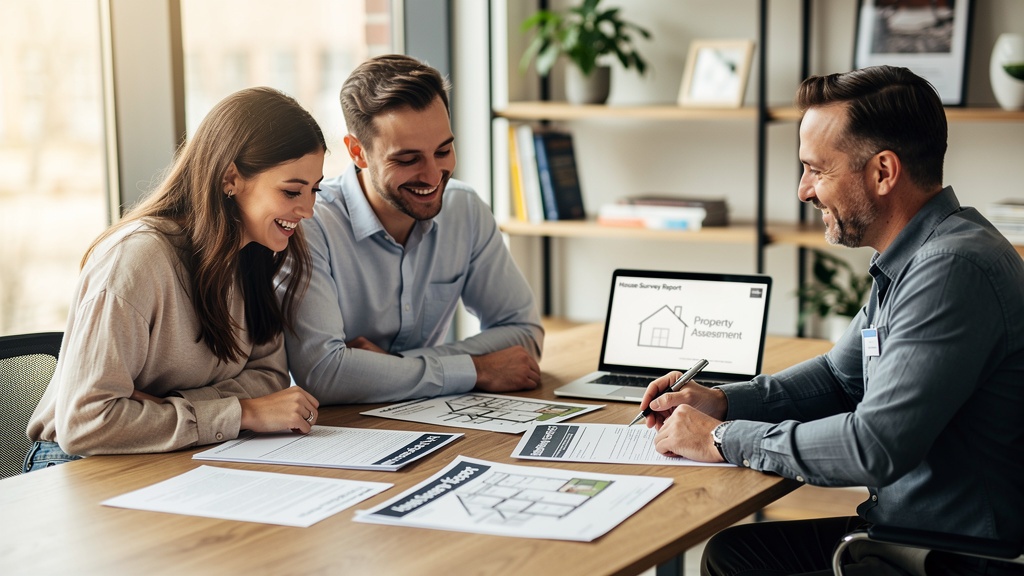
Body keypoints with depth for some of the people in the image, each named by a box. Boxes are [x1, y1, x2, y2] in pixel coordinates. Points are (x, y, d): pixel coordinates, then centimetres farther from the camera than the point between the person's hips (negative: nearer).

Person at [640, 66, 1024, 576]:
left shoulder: (953, 269, -24)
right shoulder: (908, 259, 9)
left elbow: (876, 446, -28)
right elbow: (840, 375, 22)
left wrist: (724, 439, -16)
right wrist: (722, 401, 8)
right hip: (901, 527, 10)